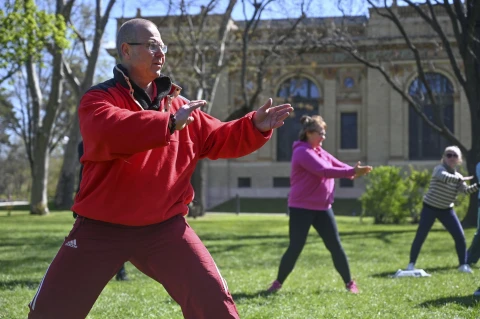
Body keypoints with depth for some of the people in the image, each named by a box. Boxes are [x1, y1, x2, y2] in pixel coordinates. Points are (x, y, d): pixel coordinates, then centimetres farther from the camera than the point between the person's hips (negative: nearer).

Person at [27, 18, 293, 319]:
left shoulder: (179, 104, 9)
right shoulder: (99, 98, -7)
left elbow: (219, 139, 13)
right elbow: (110, 131, -29)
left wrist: (255, 126, -3)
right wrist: (169, 123, -31)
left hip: (164, 227, 3)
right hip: (101, 228, -2)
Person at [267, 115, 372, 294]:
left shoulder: (320, 152, 13)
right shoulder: (302, 152, -14)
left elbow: (338, 165, 4)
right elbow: (323, 171, -25)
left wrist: (355, 171, -17)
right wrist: (352, 172, -29)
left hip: (322, 208, 7)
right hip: (301, 208, -7)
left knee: (335, 246, 5)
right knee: (295, 248, -5)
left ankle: (349, 283, 13)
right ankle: (278, 283, 12)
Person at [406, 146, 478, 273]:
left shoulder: (458, 177, 6)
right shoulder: (439, 169, -9)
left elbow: (466, 190, -10)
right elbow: (444, 177, -33)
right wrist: (461, 179, -35)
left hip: (447, 210, 5)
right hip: (430, 208, -5)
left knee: (460, 236, -4)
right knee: (420, 236, -6)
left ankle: (463, 264, 6)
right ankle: (411, 263, 5)